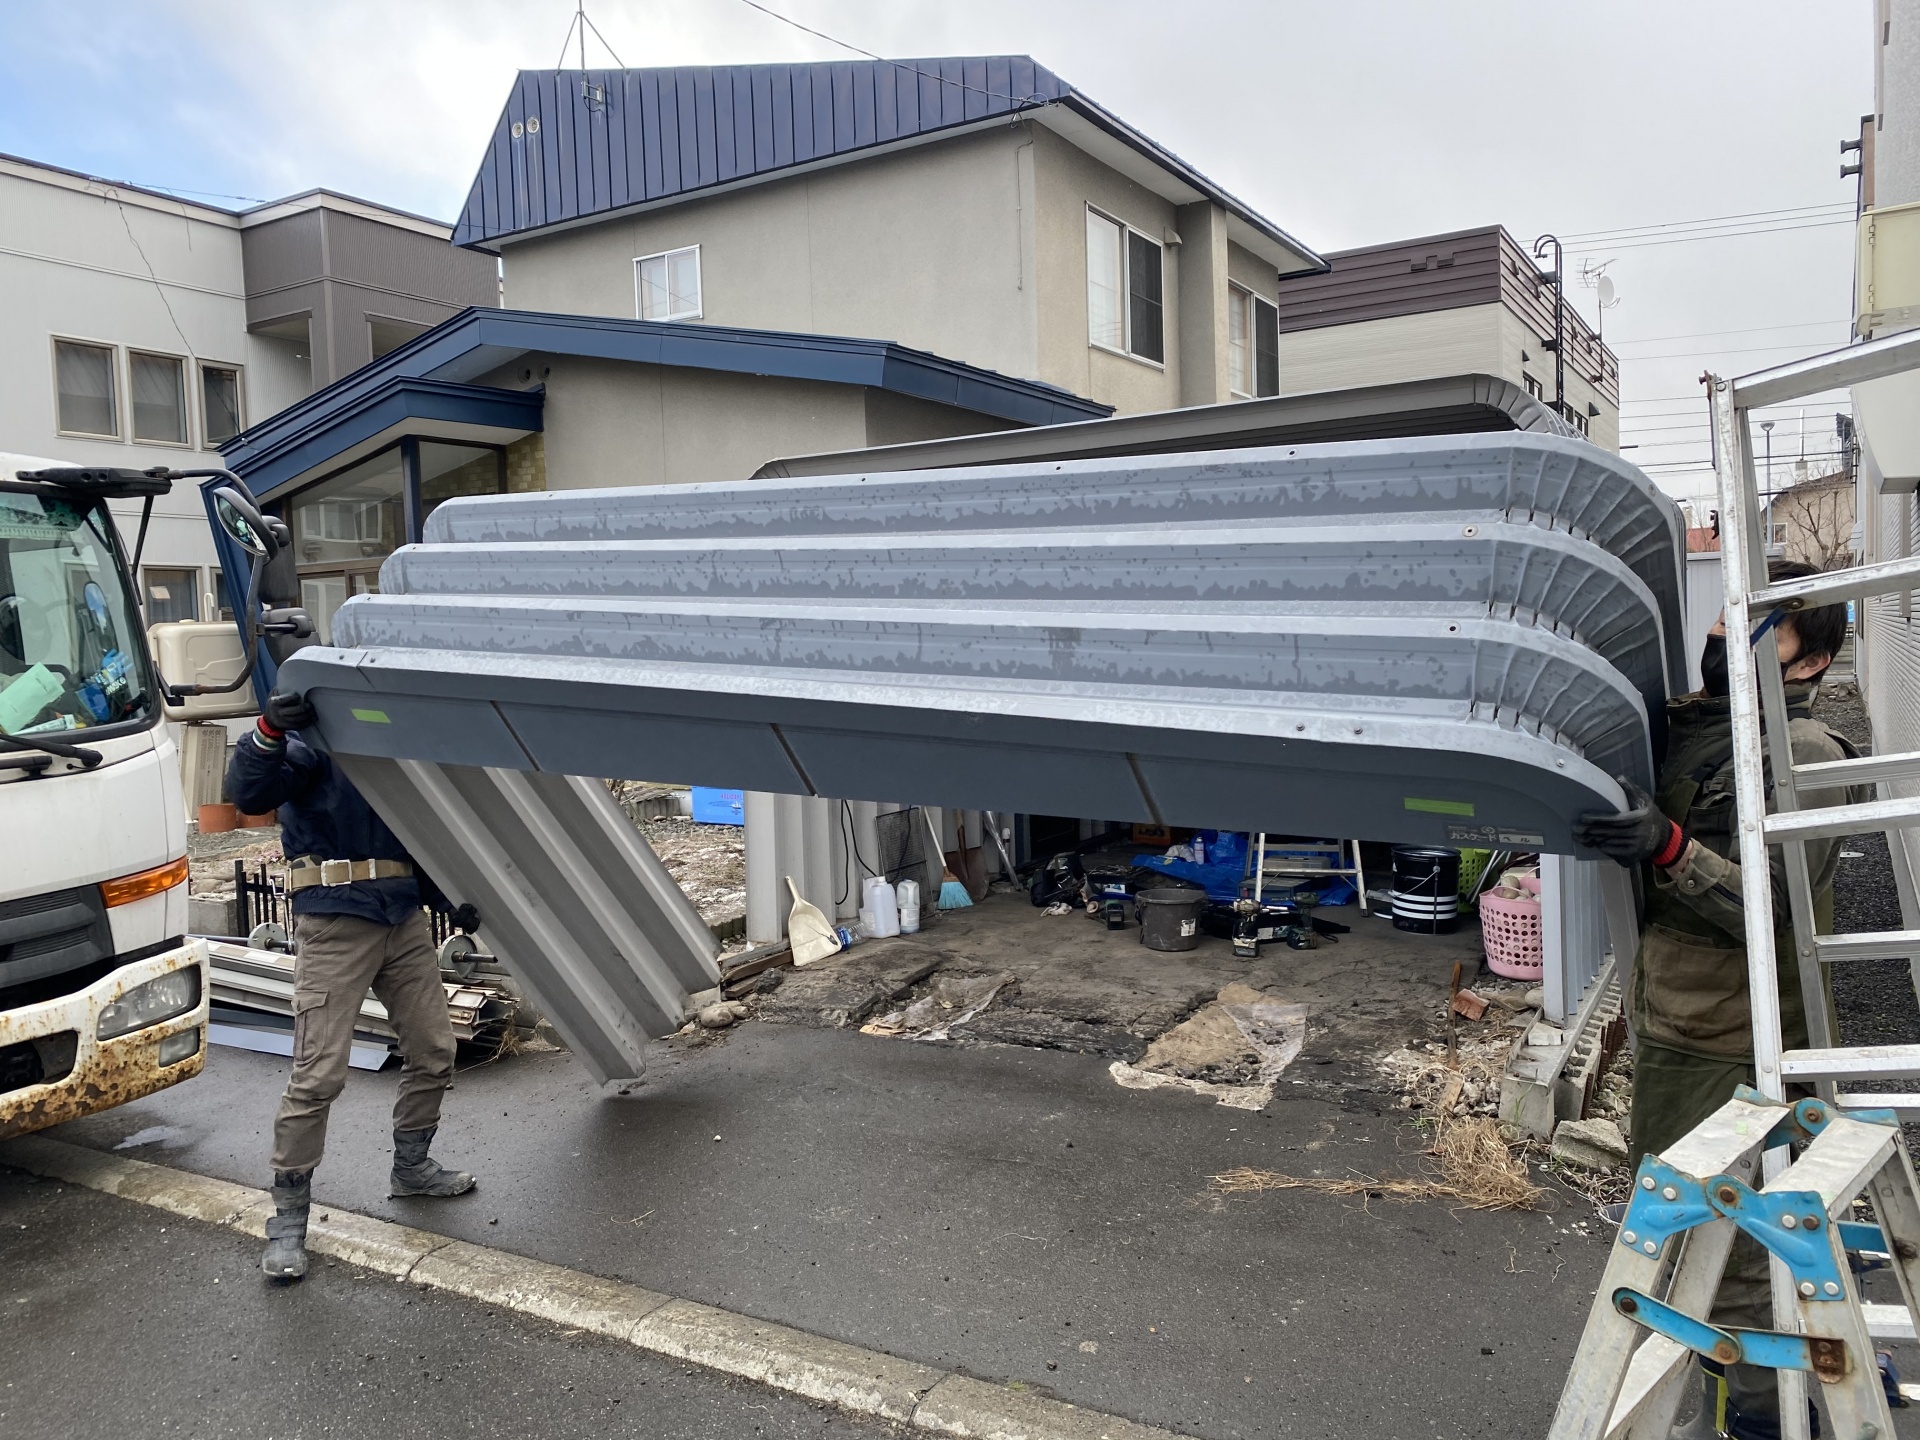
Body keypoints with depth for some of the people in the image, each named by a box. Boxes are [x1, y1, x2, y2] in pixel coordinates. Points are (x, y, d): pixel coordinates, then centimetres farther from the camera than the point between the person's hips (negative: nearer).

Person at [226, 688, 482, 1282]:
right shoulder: (314, 733, -6)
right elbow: (248, 793, -21)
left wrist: (449, 899, 10)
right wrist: (269, 732, -39)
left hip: (404, 917, 7)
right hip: (334, 923, -7)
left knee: (434, 1051, 12)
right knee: (319, 1072, -7)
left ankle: (411, 1166, 34)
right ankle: (288, 1216, 7)